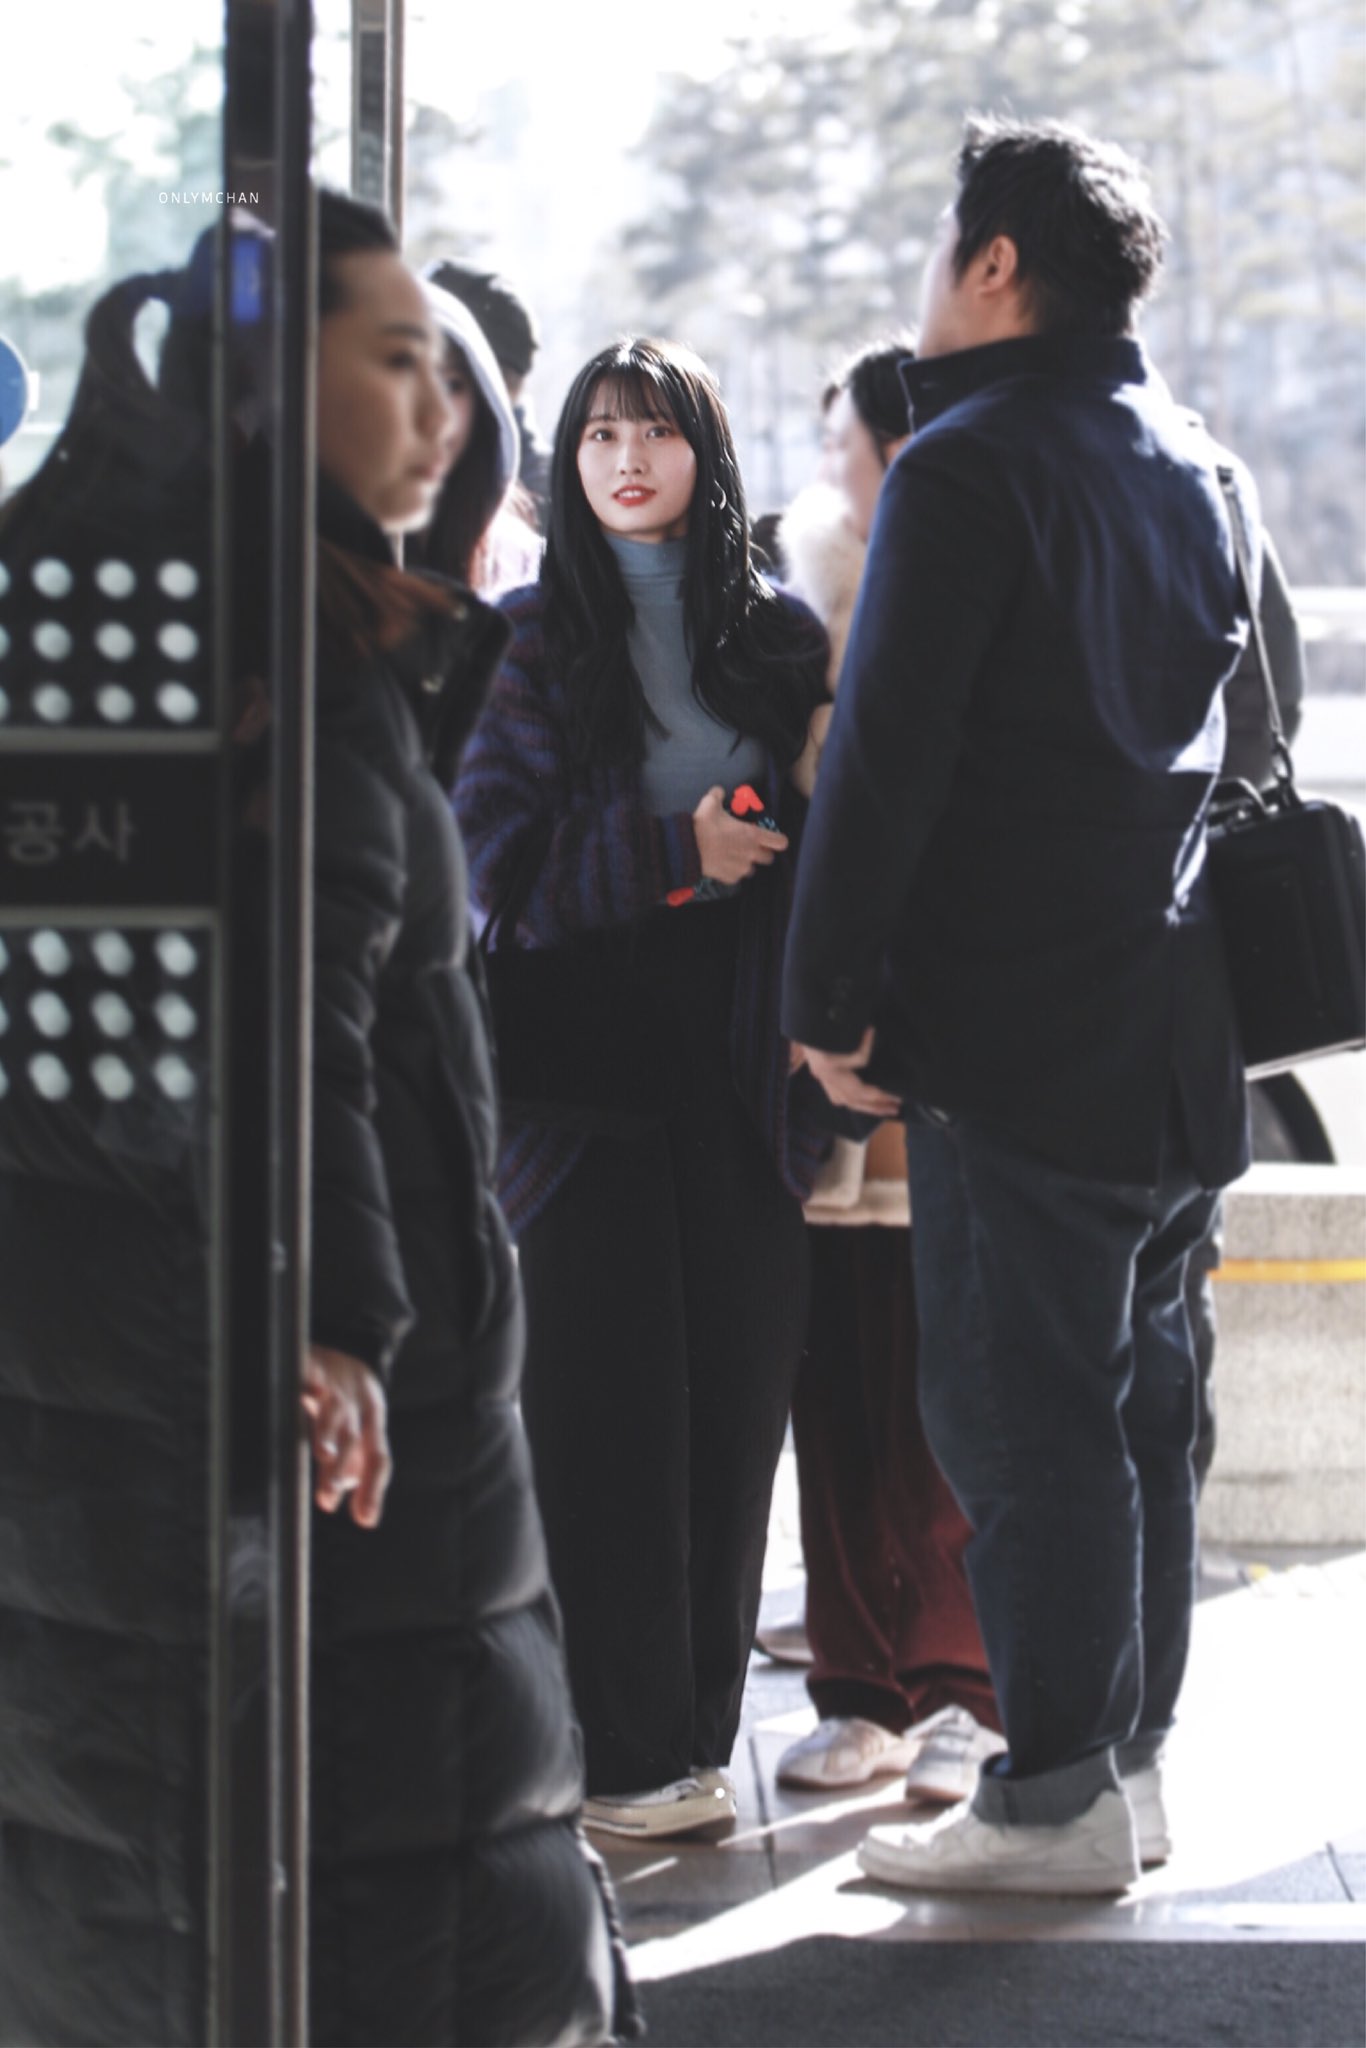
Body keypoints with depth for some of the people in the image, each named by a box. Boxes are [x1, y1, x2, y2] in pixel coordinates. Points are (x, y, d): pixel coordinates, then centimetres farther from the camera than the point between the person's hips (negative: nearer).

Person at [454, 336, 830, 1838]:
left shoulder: (779, 635, 11)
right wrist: (675, 852, -14)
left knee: (733, 1387, 1)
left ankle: (692, 1734, 11)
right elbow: (491, 852, -4)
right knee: (604, 1389, -4)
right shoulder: (535, 637, 5)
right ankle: (617, 1752, 1)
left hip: (738, 1055, 2)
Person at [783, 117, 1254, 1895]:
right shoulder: (1191, 464, 14)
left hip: (1022, 1030, -8)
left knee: (1017, 1411, -4)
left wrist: (832, 1002, -11)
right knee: (1136, 1394, 13)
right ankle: (1130, 1758, 20)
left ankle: (1059, 1802, -2)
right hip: (1186, 1021, 8)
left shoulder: (967, 466, -11)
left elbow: (885, 755, -15)